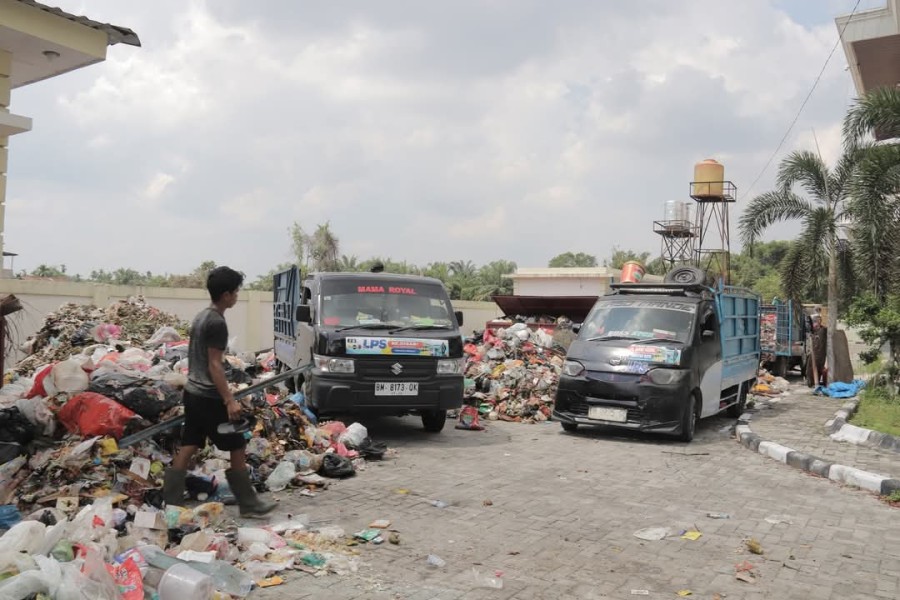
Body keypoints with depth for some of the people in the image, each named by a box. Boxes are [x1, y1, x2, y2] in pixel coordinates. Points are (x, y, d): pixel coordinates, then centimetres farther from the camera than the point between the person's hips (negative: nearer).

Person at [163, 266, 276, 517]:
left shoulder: (201, 316, 11)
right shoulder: (217, 323, -18)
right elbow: (214, 365, -21)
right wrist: (230, 400, -22)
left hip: (192, 392, 9)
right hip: (209, 396, -9)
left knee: (188, 448, 11)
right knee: (237, 447, 1)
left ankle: (170, 503, 14)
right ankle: (249, 504, 9)